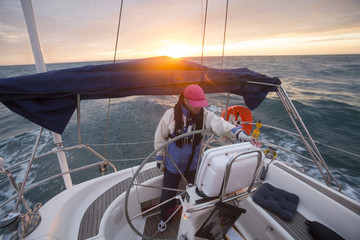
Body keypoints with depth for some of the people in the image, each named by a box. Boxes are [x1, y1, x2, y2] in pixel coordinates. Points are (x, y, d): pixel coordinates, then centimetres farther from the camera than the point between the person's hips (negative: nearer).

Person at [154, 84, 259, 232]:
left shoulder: (204, 114, -14)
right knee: (168, 193, 15)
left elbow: (219, 124, -32)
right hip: (173, 164, -1)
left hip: (194, 163, 2)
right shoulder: (171, 115, -18)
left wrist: (240, 133, -49)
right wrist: (160, 159, -2)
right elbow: (160, 138, -8)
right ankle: (165, 218, 49)